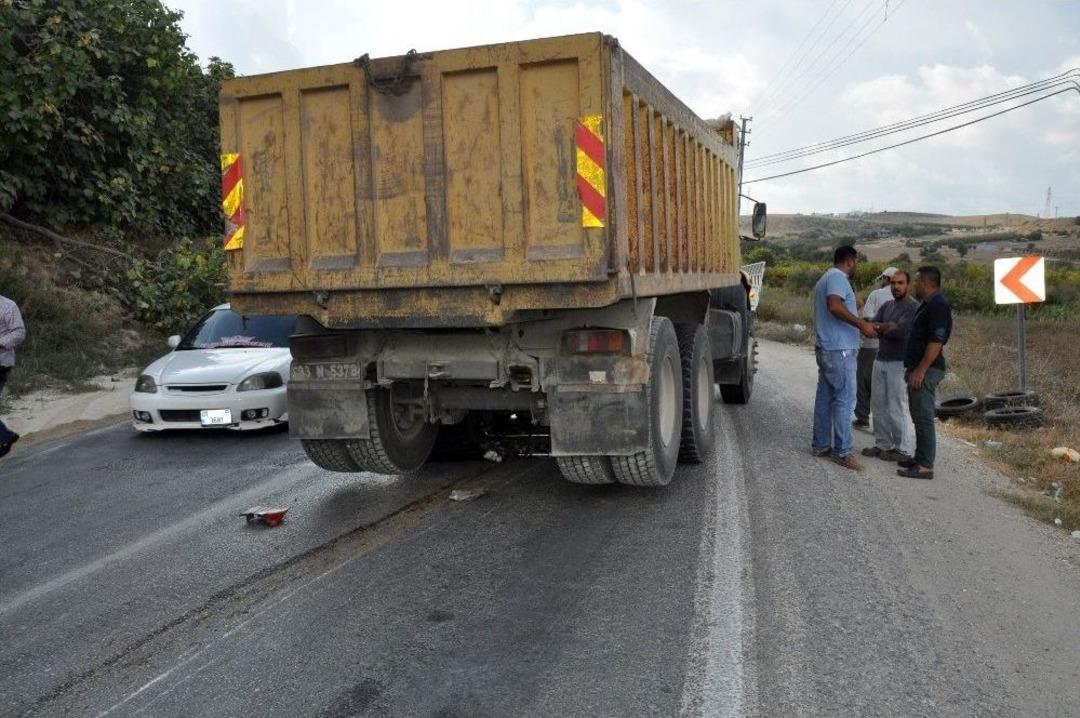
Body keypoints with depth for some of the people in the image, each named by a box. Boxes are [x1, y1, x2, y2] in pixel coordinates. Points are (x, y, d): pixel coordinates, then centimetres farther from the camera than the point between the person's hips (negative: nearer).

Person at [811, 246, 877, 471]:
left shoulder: (825, 279, 21)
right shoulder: (838, 277, -11)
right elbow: (835, 306, -28)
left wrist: (859, 322, 26)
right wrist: (861, 324, -23)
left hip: (825, 348, 11)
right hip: (839, 350, -11)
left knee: (825, 397, 12)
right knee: (844, 399, -8)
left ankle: (820, 444, 17)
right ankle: (842, 451, -6)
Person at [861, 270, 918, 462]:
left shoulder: (913, 307, -9)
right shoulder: (886, 306, 13)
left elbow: (901, 331, -20)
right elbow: (872, 327, 3)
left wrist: (882, 328, -5)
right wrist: (888, 327, -16)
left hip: (898, 363, -7)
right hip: (880, 360, 7)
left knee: (897, 408, -4)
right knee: (879, 405, 11)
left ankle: (904, 450, 4)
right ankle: (883, 444, 20)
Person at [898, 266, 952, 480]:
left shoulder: (938, 306, -15)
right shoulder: (926, 305, 17)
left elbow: (936, 341, -22)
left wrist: (920, 370, -23)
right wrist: (912, 368, 21)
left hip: (926, 370, -11)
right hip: (918, 369, 11)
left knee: (923, 418, -9)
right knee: (919, 417, 16)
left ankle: (925, 466, -6)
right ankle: (920, 458, 24)